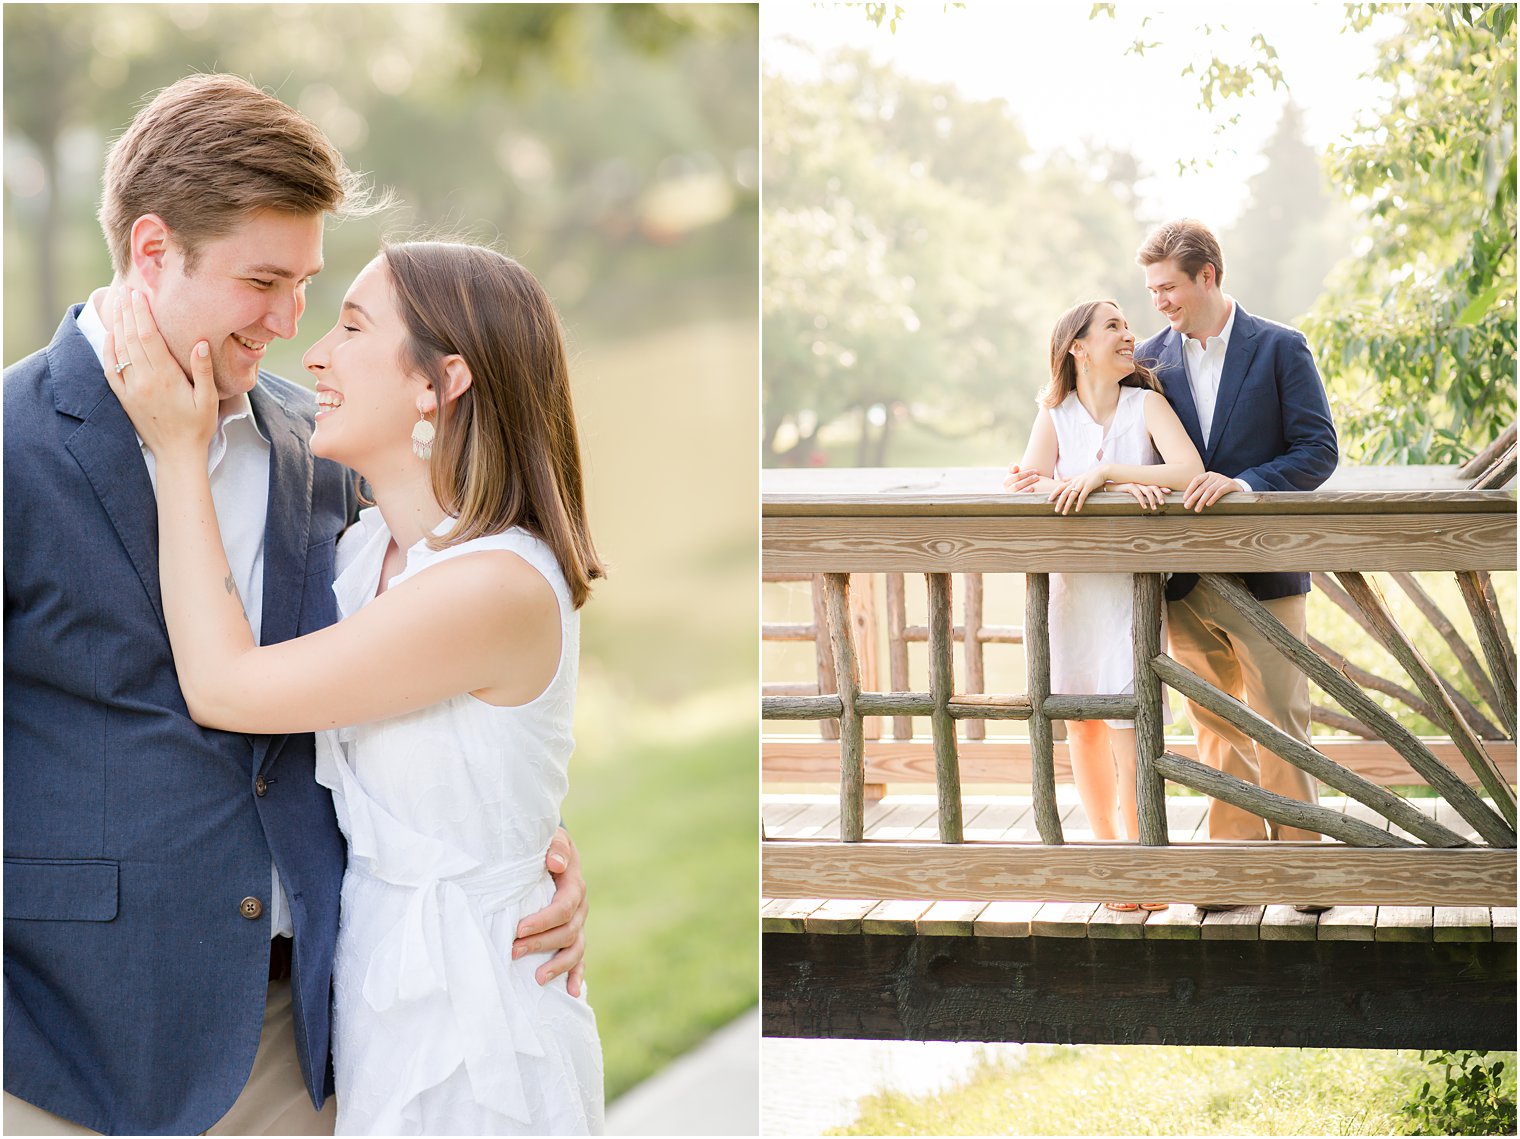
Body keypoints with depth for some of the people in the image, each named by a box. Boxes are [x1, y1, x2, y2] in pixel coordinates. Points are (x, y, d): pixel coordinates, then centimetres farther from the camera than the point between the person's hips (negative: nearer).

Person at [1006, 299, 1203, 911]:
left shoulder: (1146, 405, -2)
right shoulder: (1056, 413, 5)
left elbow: (1188, 471, -17)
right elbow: (1028, 482, -11)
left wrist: (1103, 473, -23)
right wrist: (1120, 486, -22)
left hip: (1131, 583, -3)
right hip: (1072, 584, 3)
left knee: (1126, 724, -10)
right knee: (1081, 727, 8)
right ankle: (1107, 852, 21)